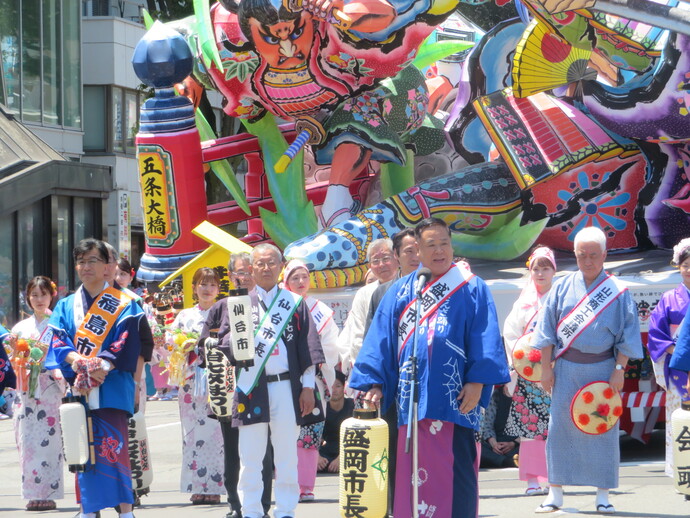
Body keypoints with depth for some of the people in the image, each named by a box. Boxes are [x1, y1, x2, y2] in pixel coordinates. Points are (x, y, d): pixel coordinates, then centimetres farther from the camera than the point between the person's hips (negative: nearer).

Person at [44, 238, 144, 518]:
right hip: (77, 387, 4)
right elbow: (56, 339, 4)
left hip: (111, 387, -4)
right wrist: (74, 361, -16)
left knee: (113, 447, -11)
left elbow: (127, 342, -6)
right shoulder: (66, 306, 16)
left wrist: (102, 369, -19)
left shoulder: (123, 304, 6)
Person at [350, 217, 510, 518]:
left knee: (455, 468, -5)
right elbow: (381, 340, 12)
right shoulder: (401, 292, 15)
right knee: (412, 467, 3)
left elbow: (486, 339, -1)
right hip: (409, 397, 3)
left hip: (454, 398, -3)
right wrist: (374, 383, 2)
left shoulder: (472, 290, 6)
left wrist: (477, 381, -12)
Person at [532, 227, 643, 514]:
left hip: (602, 369, -1)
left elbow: (626, 335, 0)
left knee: (603, 430, 2)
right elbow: (547, 331, 5)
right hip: (566, 369, 1)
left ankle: (602, 494, 10)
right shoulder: (562, 288, 3)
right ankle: (555, 493, 7)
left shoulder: (617, 292, -1)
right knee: (561, 428, 1)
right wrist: (546, 368, 0)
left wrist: (619, 370, -8)